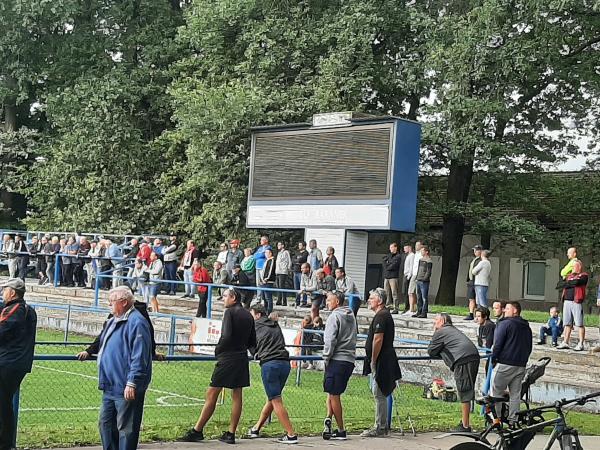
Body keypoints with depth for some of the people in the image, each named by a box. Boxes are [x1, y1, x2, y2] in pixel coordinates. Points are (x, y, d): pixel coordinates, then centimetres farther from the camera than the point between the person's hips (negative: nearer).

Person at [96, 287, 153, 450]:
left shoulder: (136, 322, -17)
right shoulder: (113, 321, 14)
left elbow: (139, 358, -22)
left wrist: (132, 383, -24)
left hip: (126, 389, -10)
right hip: (110, 386, 10)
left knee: (126, 428, -1)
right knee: (106, 424, 16)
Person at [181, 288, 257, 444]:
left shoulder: (230, 312, -9)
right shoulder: (248, 316, 12)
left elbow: (226, 336, -21)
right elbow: (253, 343, 15)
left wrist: (218, 350, -7)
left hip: (227, 359, -7)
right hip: (242, 359, 7)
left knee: (211, 394, -3)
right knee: (237, 395, 7)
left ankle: (197, 431, 1)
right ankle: (231, 434, 9)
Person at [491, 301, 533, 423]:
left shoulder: (504, 324, -8)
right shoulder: (526, 327, 16)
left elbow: (497, 344, -12)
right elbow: (529, 348, 21)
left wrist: (493, 359, -2)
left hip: (504, 365, -7)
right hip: (521, 366, 7)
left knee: (496, 392, 2)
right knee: (515, 394, 9)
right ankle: (513, 421, 9)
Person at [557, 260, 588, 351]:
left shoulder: (584, 275, 3)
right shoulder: (569, 276, 23)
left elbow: (577, 282, -13)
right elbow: (564, 284, 9)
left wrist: (567, 283, 1)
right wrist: (572, 283, -5)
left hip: (576, 302, -6)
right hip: (567, 301, 6)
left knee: (579, 324, -5)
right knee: (567, 324, 7)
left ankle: (580, 344, -4)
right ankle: (565, 343, 11)